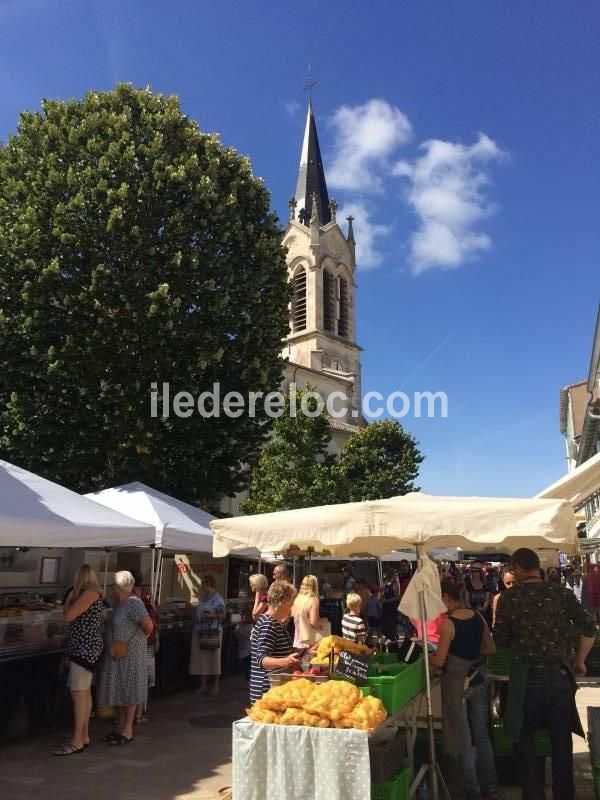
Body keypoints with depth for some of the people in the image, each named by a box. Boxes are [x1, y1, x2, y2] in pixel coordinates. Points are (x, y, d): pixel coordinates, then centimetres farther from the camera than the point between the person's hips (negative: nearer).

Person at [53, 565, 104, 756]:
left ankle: (77, 741, -6)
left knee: (78, 693, -9)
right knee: (85, 692, 13)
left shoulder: (89, 593, -15)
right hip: (84, 648, 10)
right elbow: (75, 617, 16)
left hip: (85, 648, -10)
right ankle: (84, 736, 19)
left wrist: (70, 597, -2)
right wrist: (72, 598, 14)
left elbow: (68, 616, -16)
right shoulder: (92, 594, 14)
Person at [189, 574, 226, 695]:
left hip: (213, 632, -7)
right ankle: (203, 684, 19)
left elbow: (222, 615, -14)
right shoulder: (204, 598, 13)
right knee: (202, 658, 9)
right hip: (200, 632, 7)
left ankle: (215, 685, 14)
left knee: (214, 658, 2)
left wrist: (211, 615, -25)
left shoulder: (217, 599, -10)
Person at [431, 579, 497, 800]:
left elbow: (439, 662, -18)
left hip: (456, 683, -6)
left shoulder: (447, 624, -19)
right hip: (477, 681, 6)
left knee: (463, 740, 9)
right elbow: (490, 649, 9)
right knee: (482, 736, 18)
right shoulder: (478, 617, -1)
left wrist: (427, 657, 1)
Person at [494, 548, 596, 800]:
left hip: (527, 675, -2)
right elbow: (589, 628, -1)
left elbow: (500, 640, -2)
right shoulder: (562, 593, 0)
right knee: (561, 740, 15)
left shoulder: (509, 598, -6)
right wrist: (579, 660, 12)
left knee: (524, 737, 15)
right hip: (560, 674, 2)